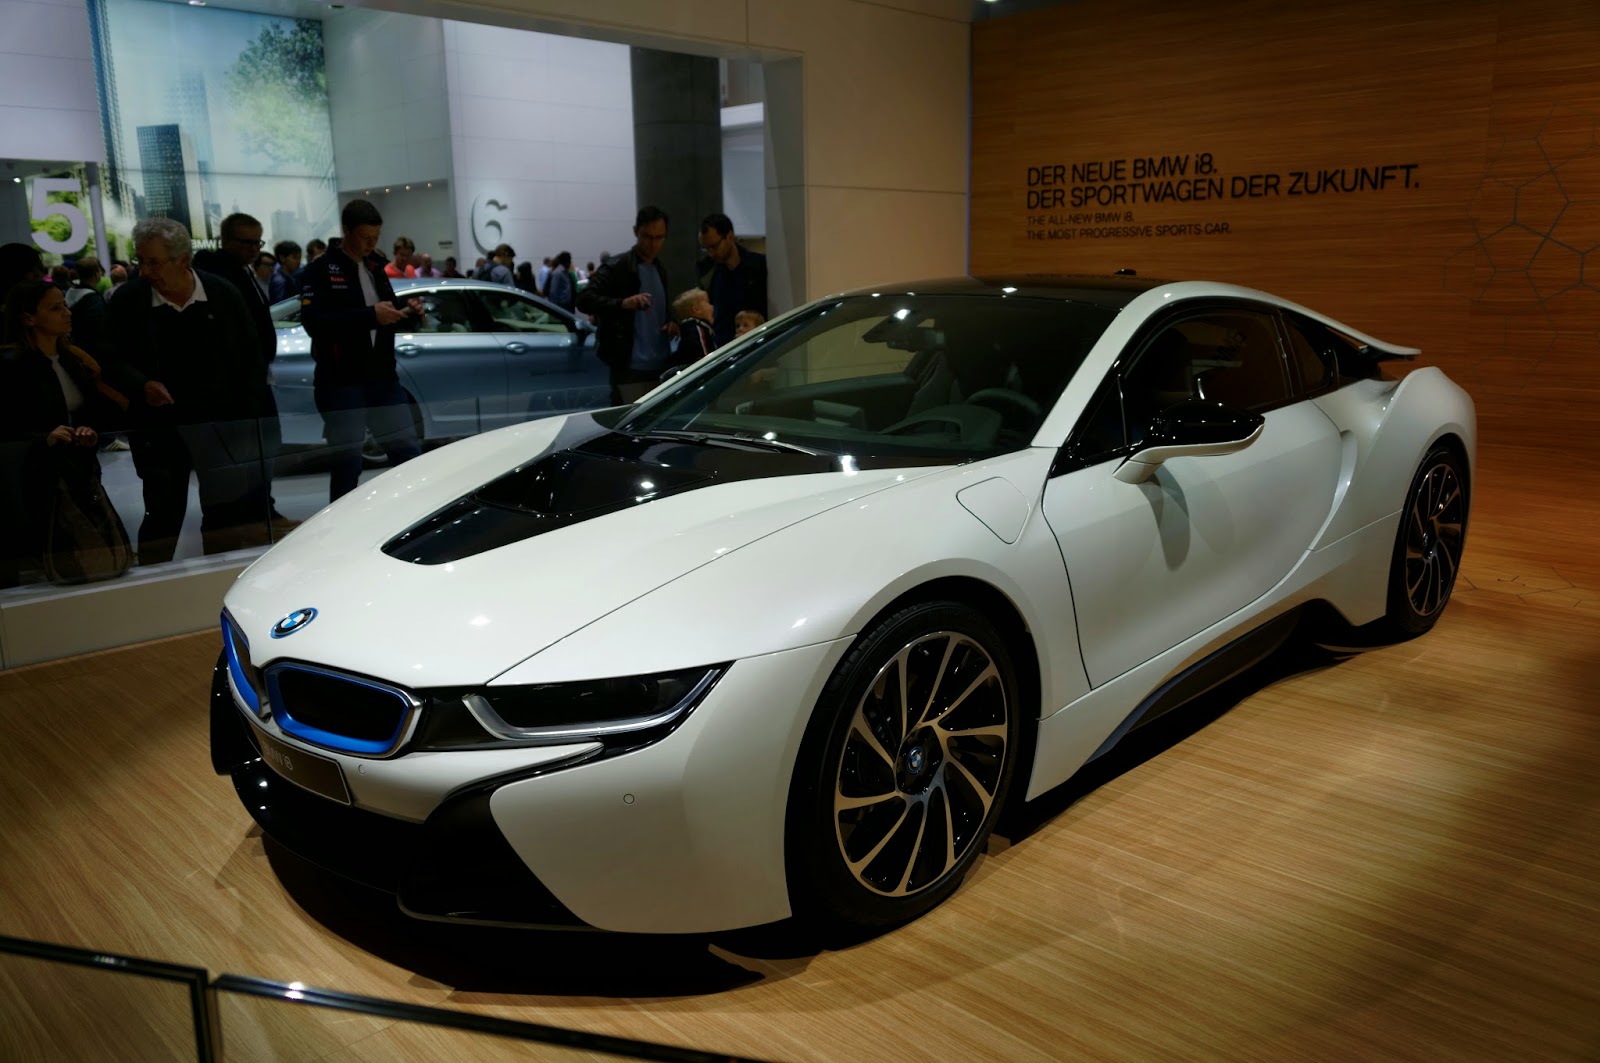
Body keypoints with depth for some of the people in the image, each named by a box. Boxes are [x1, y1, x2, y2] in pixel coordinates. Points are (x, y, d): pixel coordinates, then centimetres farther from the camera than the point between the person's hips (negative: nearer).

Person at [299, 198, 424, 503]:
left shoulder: (375, 269, 15)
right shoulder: (321, 270, -5)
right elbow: (313, 321, -19)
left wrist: (408, 313, -3)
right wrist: (369, 315, -27)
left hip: (383, 380, 6)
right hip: (340, 385, -6)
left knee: (410, 454, 8)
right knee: (347, 463, 1)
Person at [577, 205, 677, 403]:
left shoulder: (660, 271, 17)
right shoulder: (617, 267, -3)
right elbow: (584, 299, -15)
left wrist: (671, 324, 6)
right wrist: (623, 303, -31)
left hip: (662, 368, 7)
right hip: (630, 370, -6)